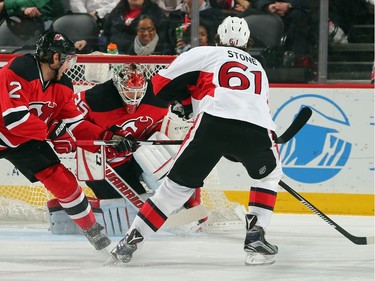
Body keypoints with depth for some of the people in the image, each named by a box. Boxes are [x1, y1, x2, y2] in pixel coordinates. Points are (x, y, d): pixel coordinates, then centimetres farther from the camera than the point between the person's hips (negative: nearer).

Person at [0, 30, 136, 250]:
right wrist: (51, 130, -22)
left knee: (63, 181, 0)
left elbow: (75, 124, 2)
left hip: (27, 141, 6)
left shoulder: (62, 86, -2)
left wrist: (108, 138, -10)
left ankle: (92, 229, 15)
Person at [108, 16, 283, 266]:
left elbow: (161, 84, 16)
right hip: (257, 129, 2)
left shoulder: (205, 54, 23)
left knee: (178, 184, 12)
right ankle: (256, 238, 17)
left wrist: (189, 95, 34)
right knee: (269, 175, 31)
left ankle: (131, 241, 9)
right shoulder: (259, 69, 36)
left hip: (213, 123, -2)